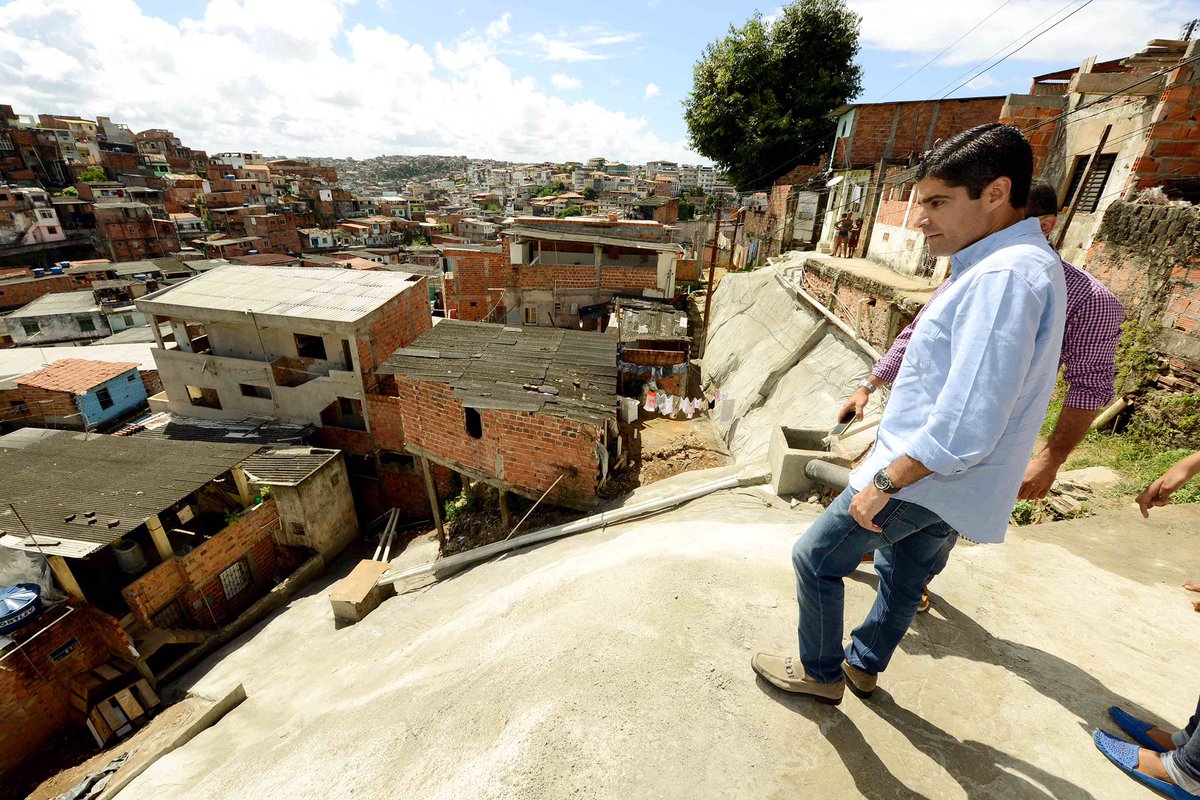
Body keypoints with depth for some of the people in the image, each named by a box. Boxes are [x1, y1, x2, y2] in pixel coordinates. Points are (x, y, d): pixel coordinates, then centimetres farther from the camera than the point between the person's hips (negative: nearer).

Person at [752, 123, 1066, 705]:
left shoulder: (1004, 276, -25)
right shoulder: (1018, 264, 9)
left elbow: (965, 427, -30)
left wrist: (884, 482, -22)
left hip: (923, 480, -10)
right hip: (945, 481, 10)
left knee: (815, 559, 6)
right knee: (904, 575, 24)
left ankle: (821, 674, 28)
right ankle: (863, 665, 46)